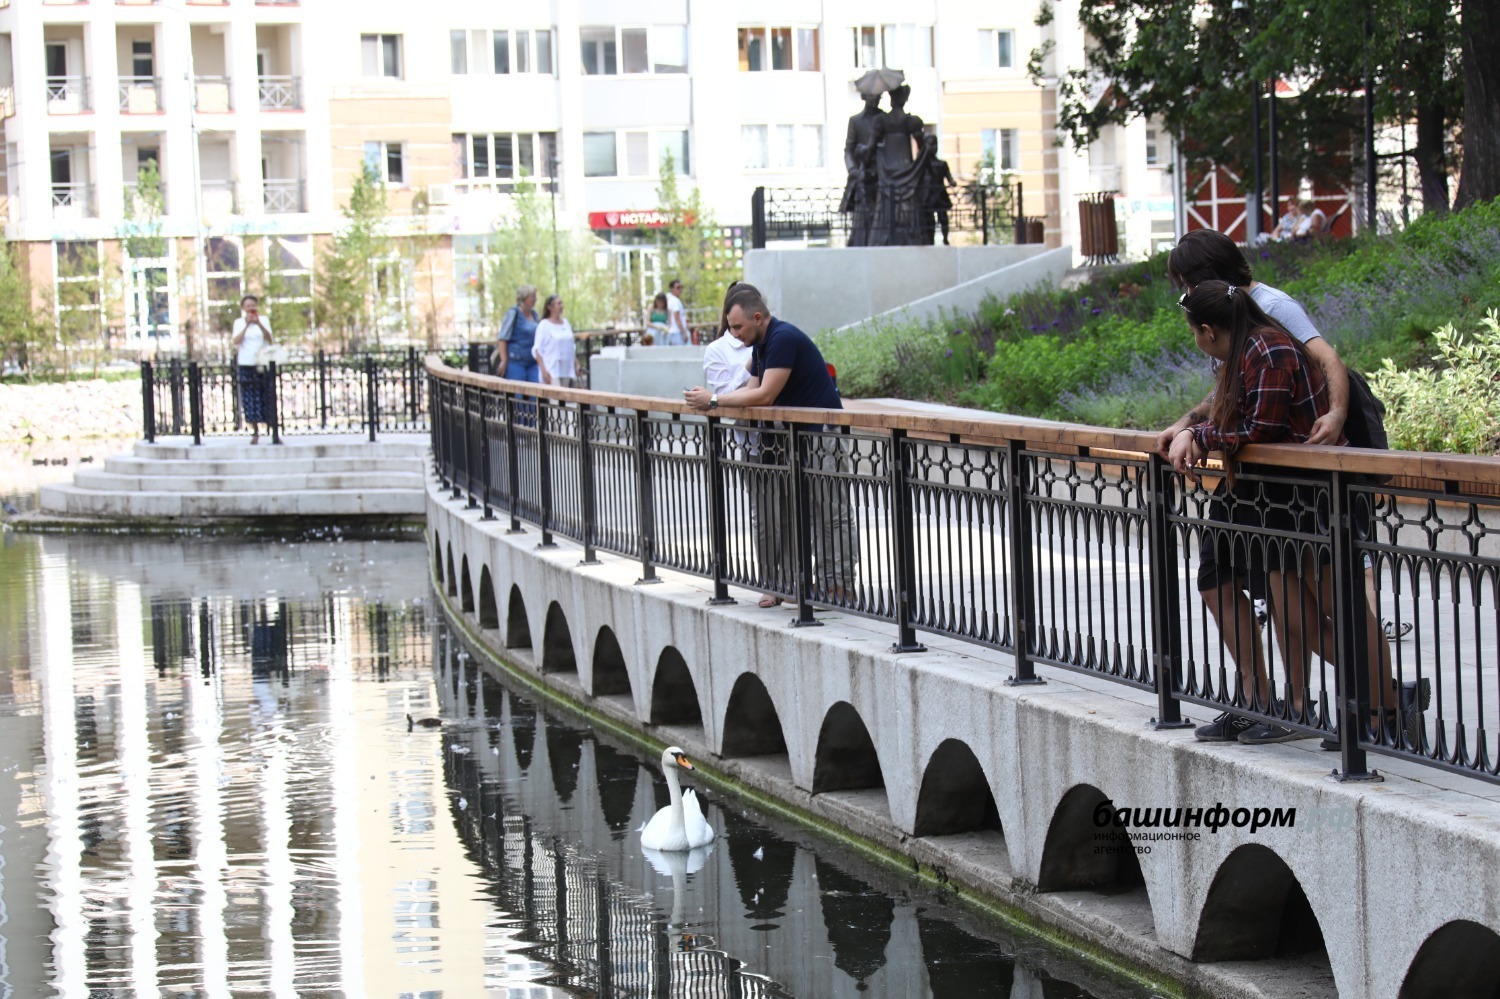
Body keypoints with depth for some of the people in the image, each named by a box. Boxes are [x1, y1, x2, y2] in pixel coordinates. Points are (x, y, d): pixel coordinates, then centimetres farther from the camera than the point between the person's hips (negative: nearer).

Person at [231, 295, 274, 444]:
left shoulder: (264, 320, 7)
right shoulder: (239, 322, 7)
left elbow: (270, 339, -7)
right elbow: (236, 341, -7)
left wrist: (259, 324, -20)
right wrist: (247, 325, -16)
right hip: (246, 364, 0)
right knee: (250, 399, -4)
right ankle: (255, 433, 1)